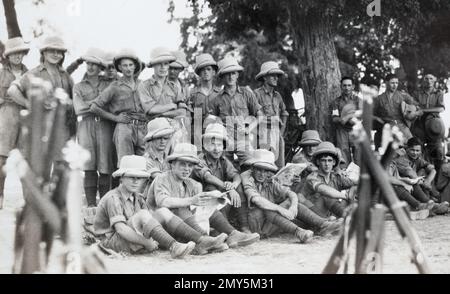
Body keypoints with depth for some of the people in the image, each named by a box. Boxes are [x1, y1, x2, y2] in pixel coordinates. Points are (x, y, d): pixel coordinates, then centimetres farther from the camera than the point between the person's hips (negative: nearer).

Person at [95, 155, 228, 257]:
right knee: (142, 215, -31)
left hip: (136, 238, 8)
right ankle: (173, 247, -43)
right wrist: (146, 242, -25)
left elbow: (152, 220, 5)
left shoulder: (137, 197, 14)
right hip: (113, 241, -8)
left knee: (163, 212, -8)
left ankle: (200, 242, -19)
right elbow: (120, 229, -25)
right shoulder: (113, 198, -14)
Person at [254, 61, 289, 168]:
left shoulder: (277, 95, 14)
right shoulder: (257, 94, -6)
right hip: (263, 134, -6)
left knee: (280, 165, 4)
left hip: (277, 134, 6)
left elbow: (284, 113, 25)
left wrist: (281, 132, 15)